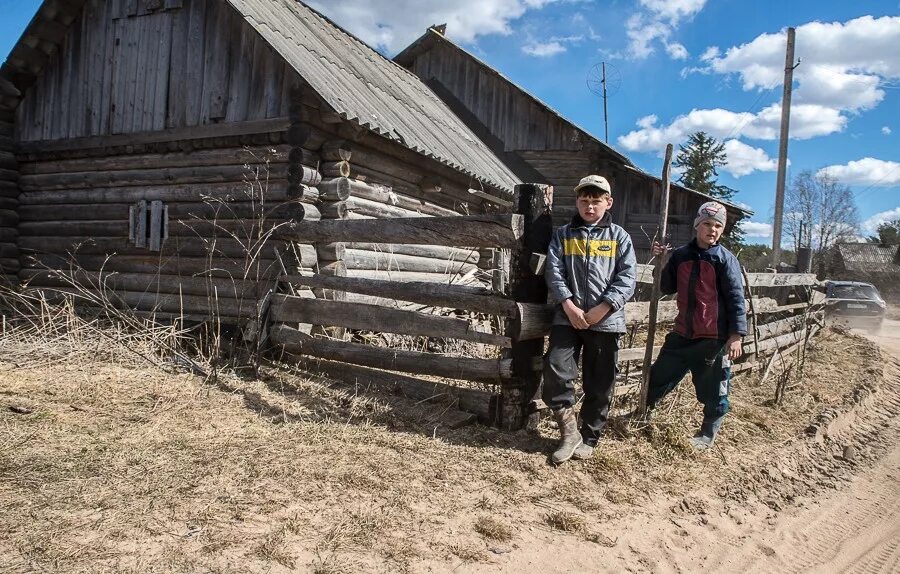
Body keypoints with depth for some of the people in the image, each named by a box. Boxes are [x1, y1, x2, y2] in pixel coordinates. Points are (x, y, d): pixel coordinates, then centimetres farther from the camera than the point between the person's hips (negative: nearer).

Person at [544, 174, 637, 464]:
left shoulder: (619, 237, 7)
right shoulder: (563, 234, 11)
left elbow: (627, 278, -2)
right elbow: (554, 272, 1)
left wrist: (602, 309, -13)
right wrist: (569, 306, -13)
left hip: (606, 320, 0)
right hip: (568, 317, 1)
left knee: (599, 385, 6)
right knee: (556, 369, -14)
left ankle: (589, 437, 23)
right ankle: (569, 431, 4)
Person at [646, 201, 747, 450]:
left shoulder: (725, 259, -6)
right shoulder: (680, 254, 7)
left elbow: (736, 299, -8)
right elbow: (667, 288, 13)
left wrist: (736, 335, -14)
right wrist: (660, 260, 1)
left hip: (714, 338, -4)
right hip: (683, 334, 4)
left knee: (713, 390, 7)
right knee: (659, 376, 11)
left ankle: (708, 434, 25)